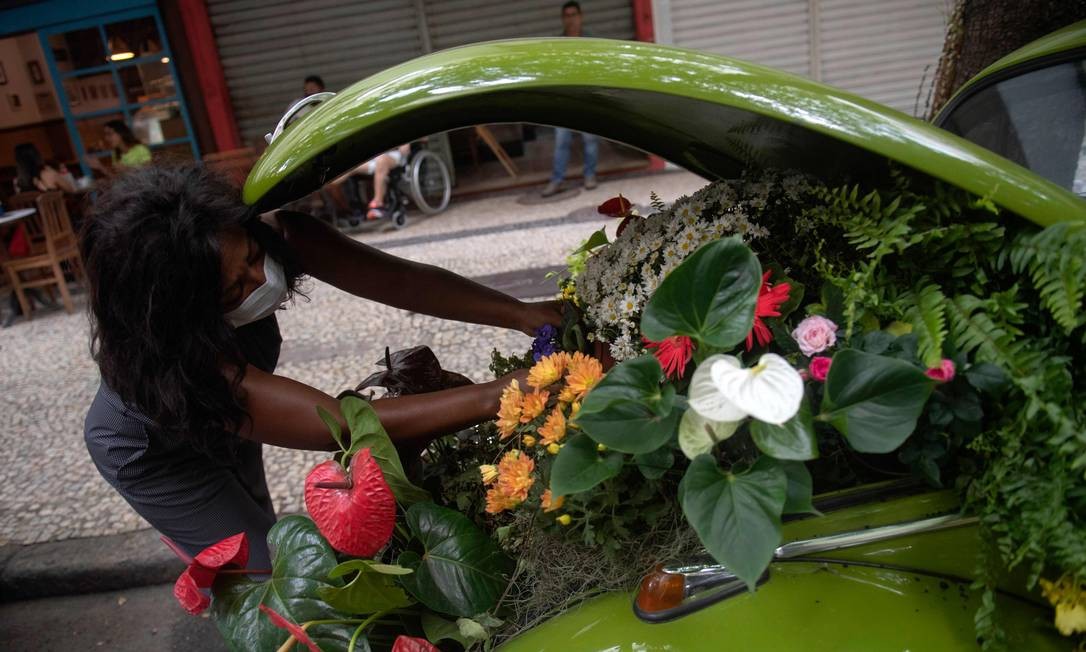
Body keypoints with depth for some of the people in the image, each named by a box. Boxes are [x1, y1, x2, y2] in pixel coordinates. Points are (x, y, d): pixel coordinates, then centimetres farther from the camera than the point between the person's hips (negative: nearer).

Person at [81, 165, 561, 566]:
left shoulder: (271, 233, -34)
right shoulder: (173, 361, -47)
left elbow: (398, 279, -36)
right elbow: (347, 426, -52)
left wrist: (520, 313, -47)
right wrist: (497, 394, -58)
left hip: (226, 424, 6)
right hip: (156, 456, -5)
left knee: (262, 536, 27)